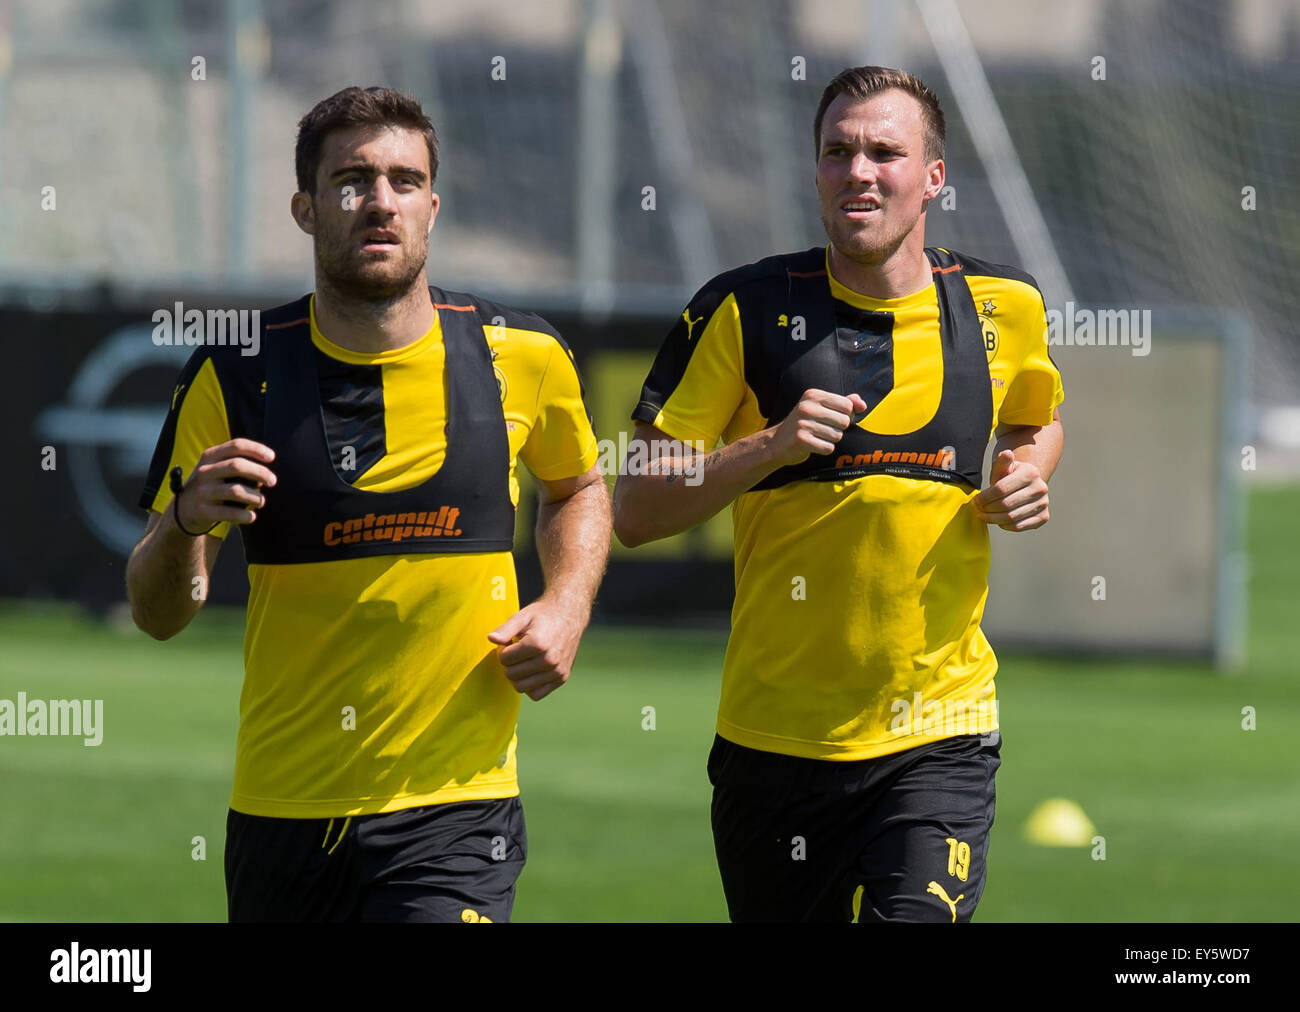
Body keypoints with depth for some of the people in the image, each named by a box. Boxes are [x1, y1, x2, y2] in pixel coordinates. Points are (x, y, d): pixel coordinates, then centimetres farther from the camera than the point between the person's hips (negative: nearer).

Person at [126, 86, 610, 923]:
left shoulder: (521, 357, 0)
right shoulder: (236, 376, -3)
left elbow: (578, 488, 22)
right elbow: (159, 615, 1)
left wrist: (567, 607, 3)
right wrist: (184, 525, -20)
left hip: (455, 811, -1)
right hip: (280, 814, 1)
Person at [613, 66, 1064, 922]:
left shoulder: (1003, 307, 4)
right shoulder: (746, 311, -2)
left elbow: (1036, 422, 27)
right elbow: (636, 513, -3)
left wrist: (1026, 477, 4)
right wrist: (768, 448, -17)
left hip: (939, 742, 0)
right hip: (775, 744, 0)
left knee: (915, 914, -21)